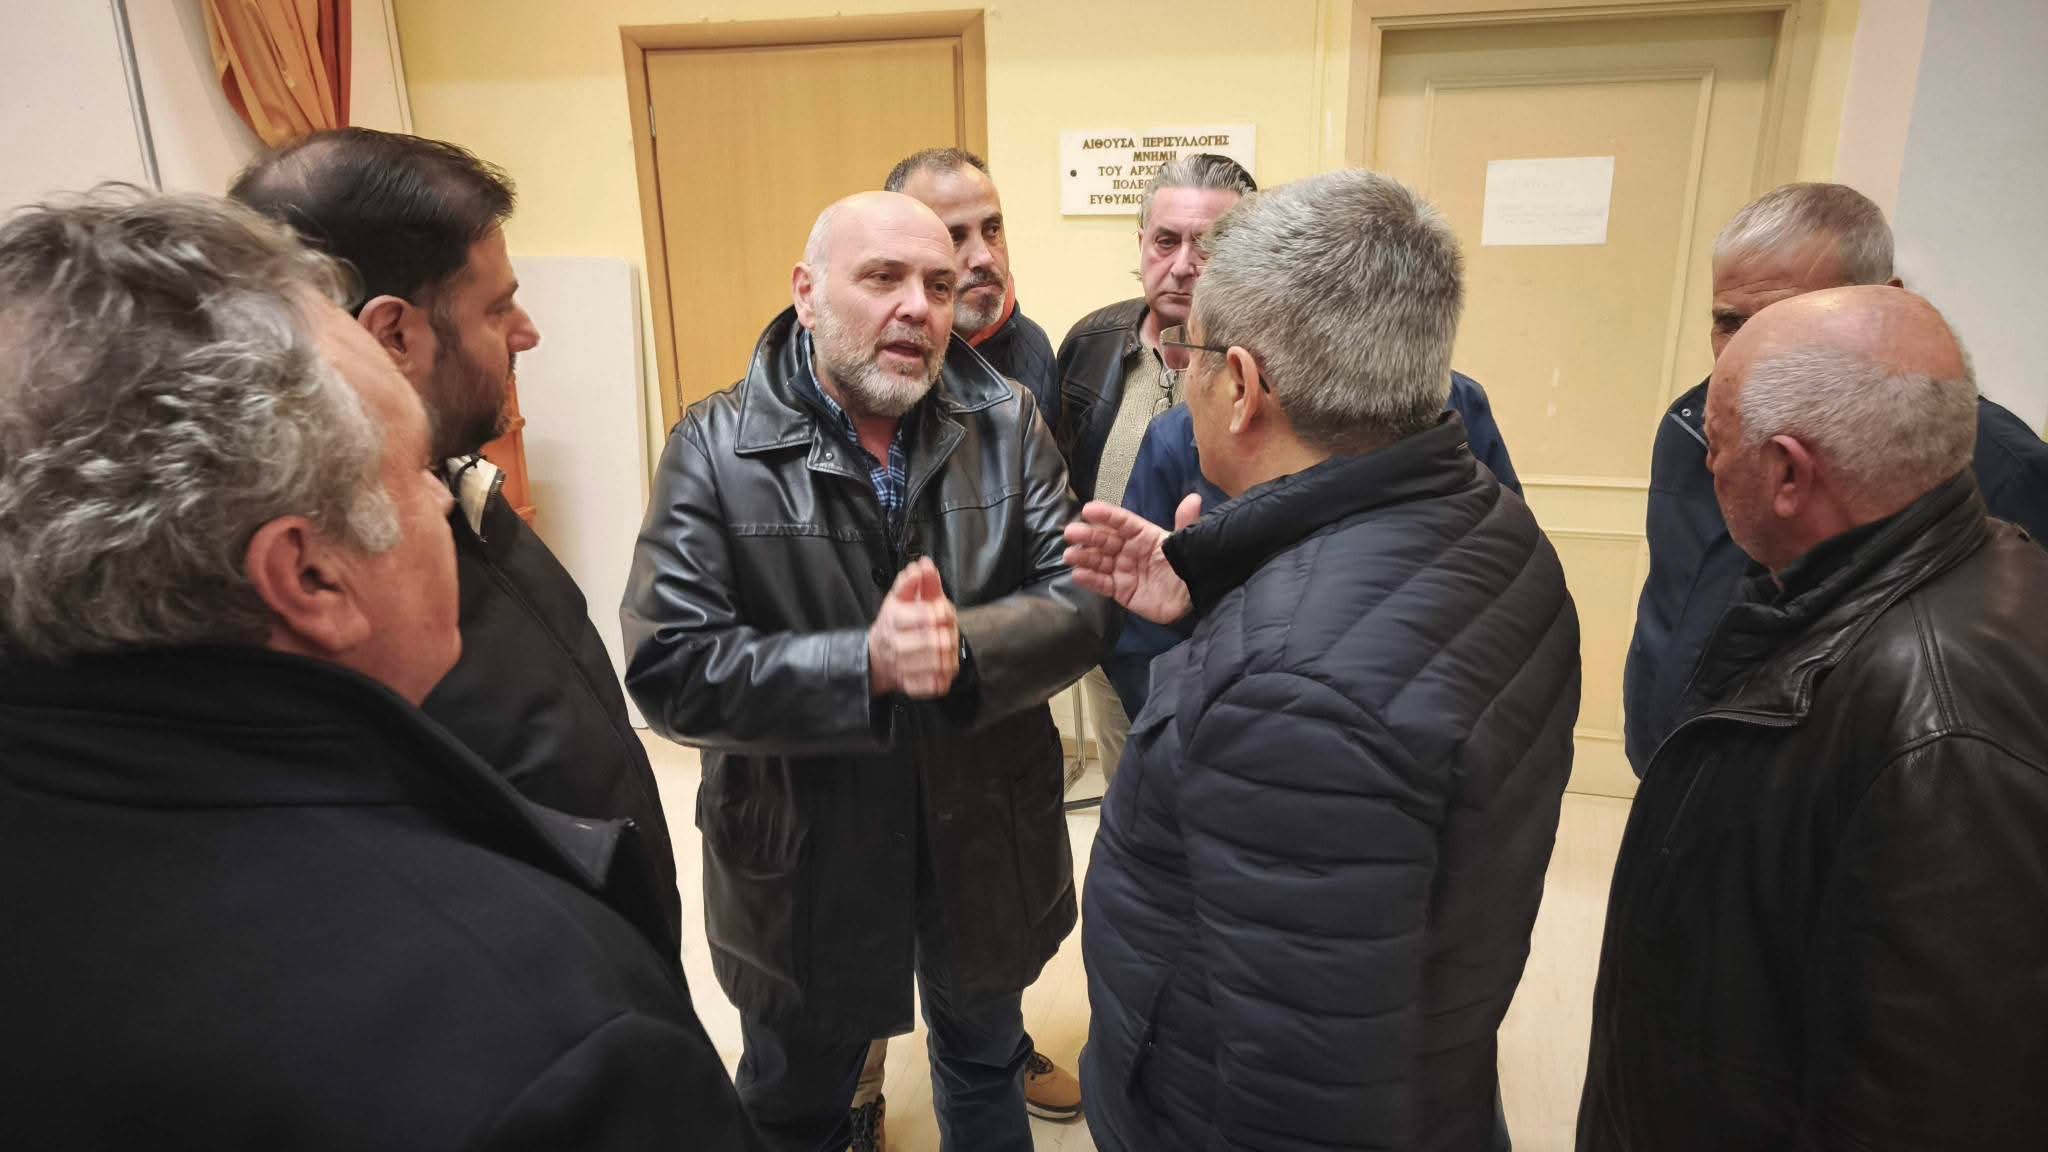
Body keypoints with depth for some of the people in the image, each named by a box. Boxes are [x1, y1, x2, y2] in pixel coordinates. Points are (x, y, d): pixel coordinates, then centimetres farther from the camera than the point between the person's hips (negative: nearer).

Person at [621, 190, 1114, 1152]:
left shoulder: (1008, 424, -6)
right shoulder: (716, 449, -14)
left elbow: (1084, 602, -10)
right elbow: (670, 667, -20)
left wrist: (967, 644, -29)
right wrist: (864, 664, -31)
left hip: (985, 840, 2)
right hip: (802, 860, -2)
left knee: (986, 1066, 29)